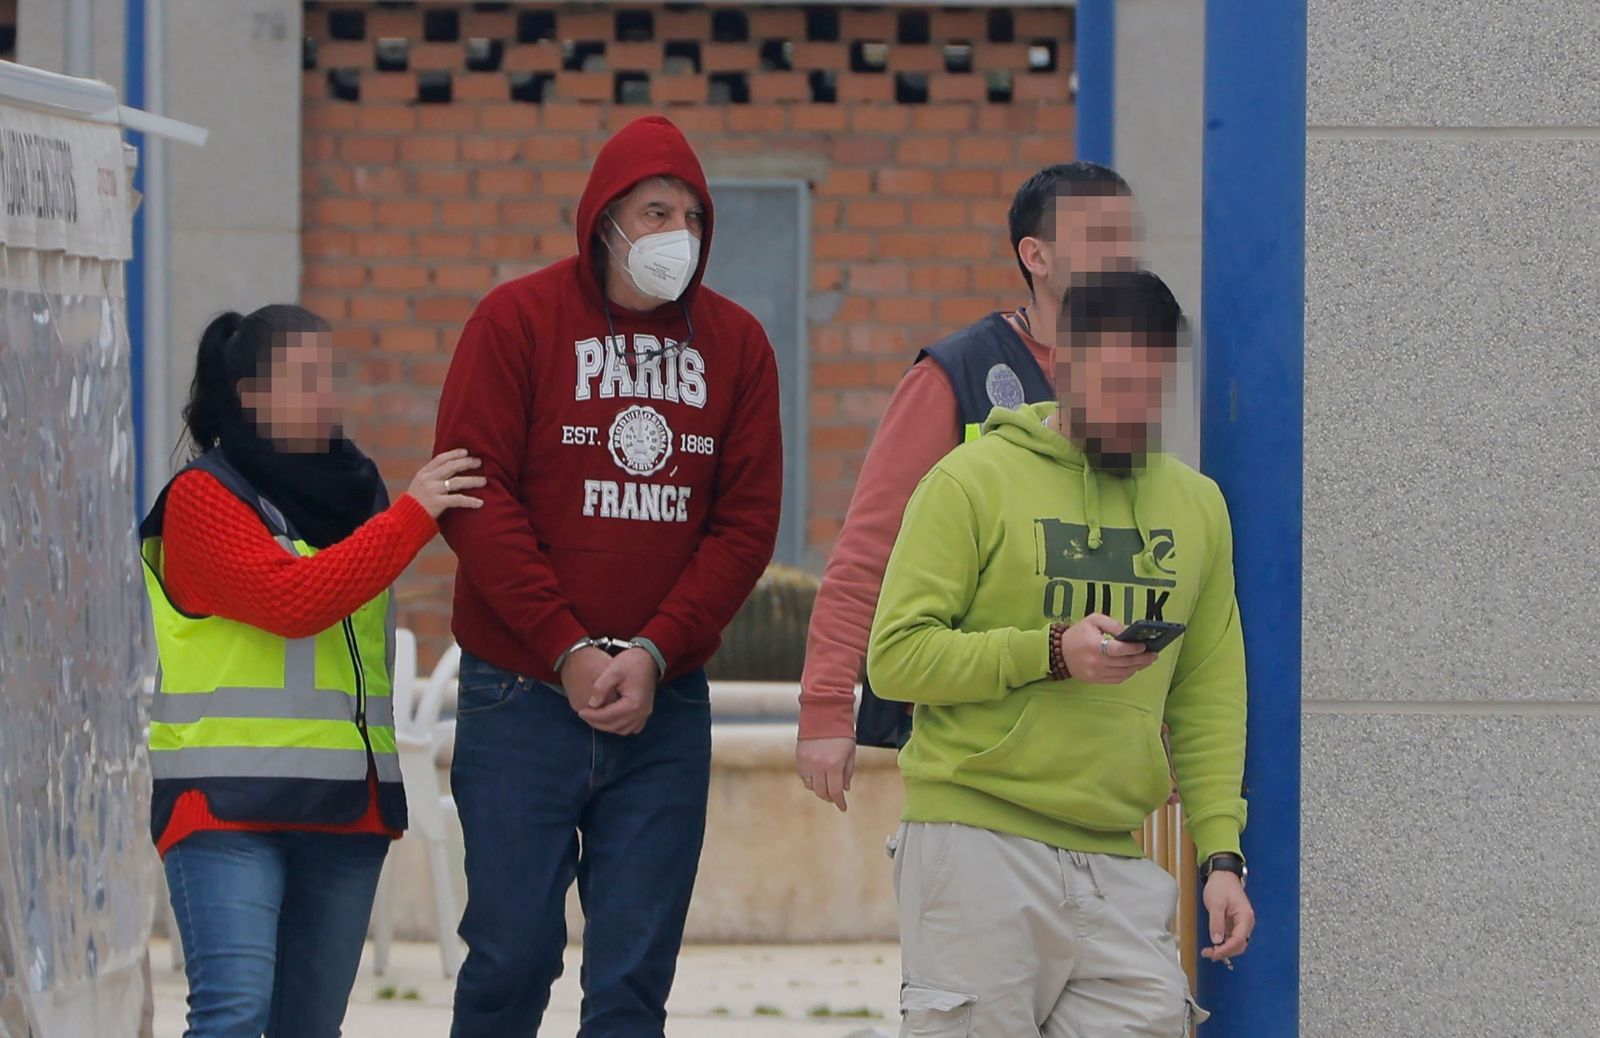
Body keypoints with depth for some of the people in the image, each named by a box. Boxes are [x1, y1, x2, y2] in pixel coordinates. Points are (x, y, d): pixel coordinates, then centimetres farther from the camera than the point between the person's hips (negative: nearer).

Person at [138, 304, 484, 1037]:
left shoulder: (354, 492, 15)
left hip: (345, 808, 7)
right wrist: (412, 515, -17)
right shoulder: (203, 497, -4)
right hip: (229, 799, -7)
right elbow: (290, 599, -19)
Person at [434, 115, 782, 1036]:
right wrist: (569, 650, -13)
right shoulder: (518, 321, -1)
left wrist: (655, 653, -10)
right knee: (512, 954, -4)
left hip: (666, 708, 3)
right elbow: (477, 498, -6)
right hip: (524, 700, -2)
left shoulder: (735, 345, 7)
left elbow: (747, 521, 3)